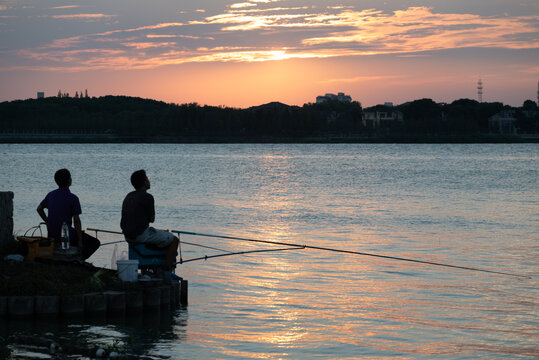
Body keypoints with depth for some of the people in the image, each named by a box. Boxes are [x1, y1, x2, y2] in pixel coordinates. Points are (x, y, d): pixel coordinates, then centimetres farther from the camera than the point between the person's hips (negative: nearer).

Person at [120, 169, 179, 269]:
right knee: (174, 240, 3)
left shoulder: (129, 196, 12)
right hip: (142, 234, -9)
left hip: (128, 236, 9)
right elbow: (152, 219, -6)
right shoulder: (147, 197, -14)